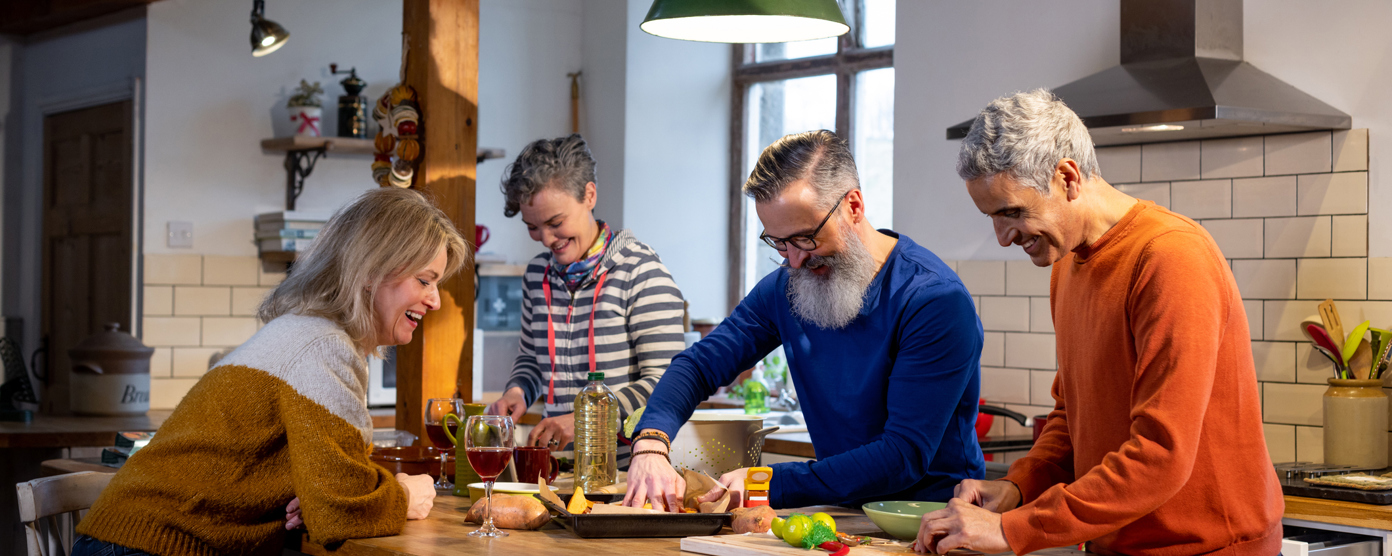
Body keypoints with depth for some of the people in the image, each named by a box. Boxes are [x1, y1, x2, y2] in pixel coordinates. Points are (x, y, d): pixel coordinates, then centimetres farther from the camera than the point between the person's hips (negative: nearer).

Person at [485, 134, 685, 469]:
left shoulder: (640, 271, -4)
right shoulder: (537, 275, 15)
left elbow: (665, 382, -9)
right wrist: (517, 392, 7)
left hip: (627, 463, -5)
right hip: (561, 464, 6)